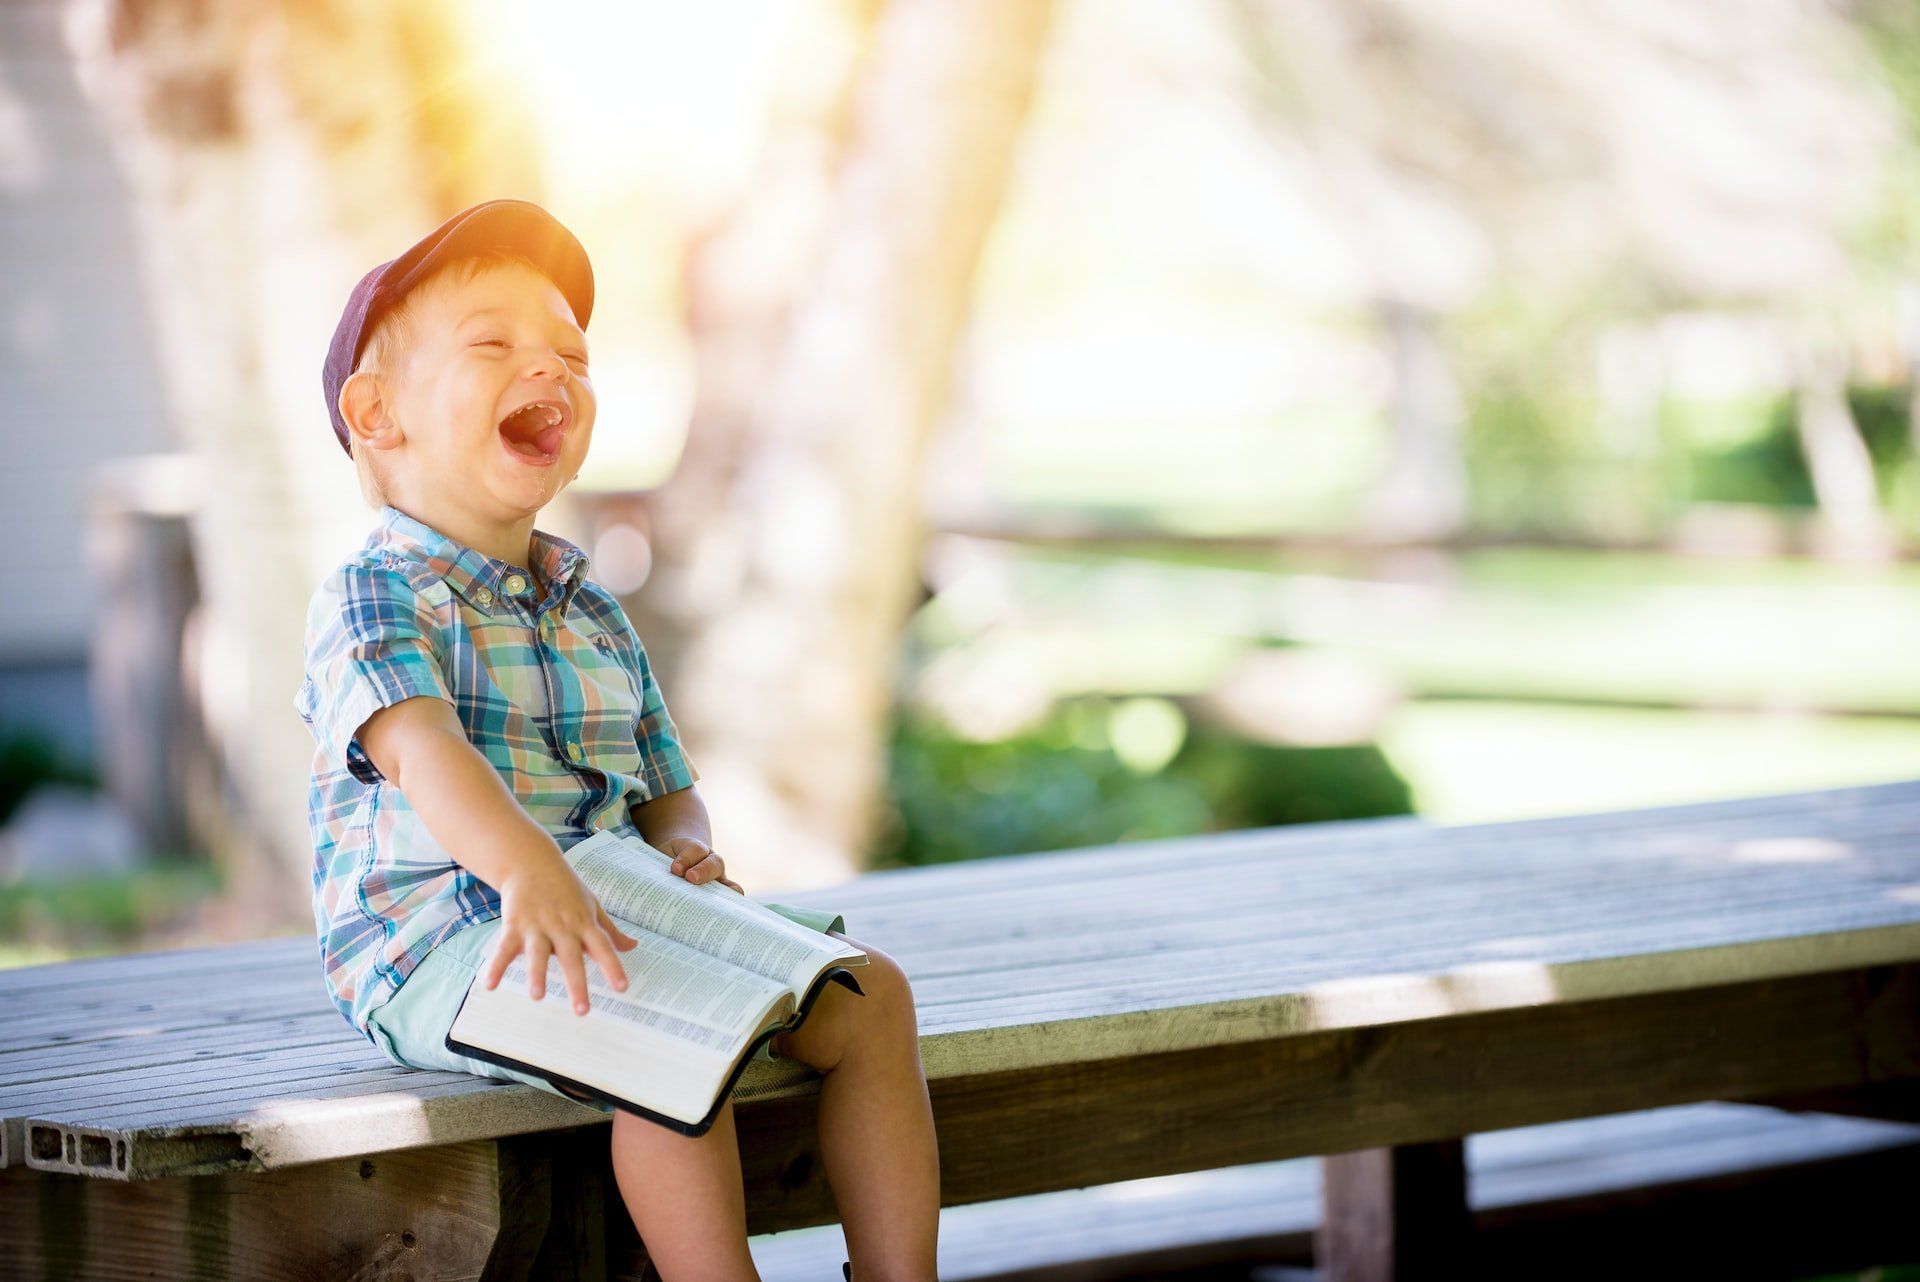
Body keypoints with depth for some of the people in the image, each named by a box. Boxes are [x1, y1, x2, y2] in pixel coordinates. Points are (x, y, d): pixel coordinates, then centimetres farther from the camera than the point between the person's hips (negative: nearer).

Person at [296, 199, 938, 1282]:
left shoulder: (592, 614, 19)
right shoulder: (372, 598, -7)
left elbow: (667, 791, 22)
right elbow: (419, 745, -27)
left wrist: (687, 850, -5)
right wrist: (526, 870, -46)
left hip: (619, 916, 8)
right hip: (435, 943, -8)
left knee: (866, 991, -5)